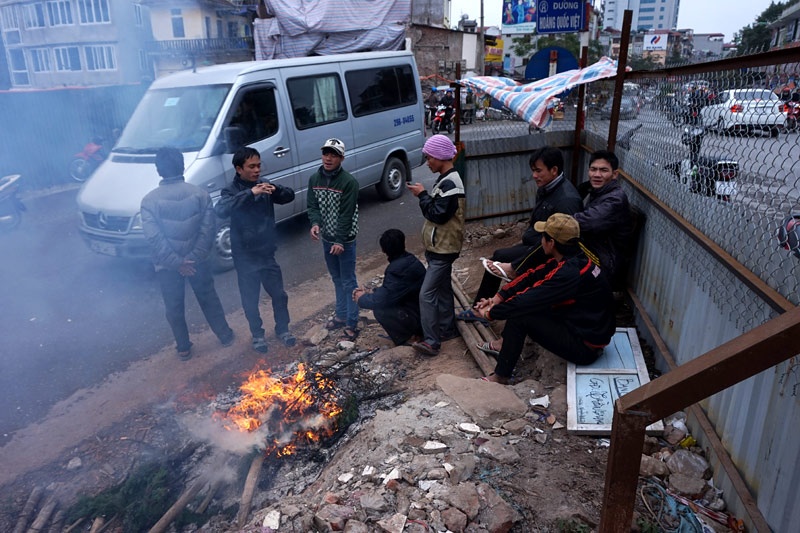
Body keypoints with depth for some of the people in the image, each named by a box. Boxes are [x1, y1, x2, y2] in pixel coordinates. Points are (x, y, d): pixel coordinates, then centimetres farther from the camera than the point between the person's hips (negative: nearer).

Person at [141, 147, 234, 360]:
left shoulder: (150, 200, -13)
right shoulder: (199, 194, -9)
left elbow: (153, 237, -18)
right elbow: (208, 229, -13)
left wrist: (176, 262, -14)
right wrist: (194, 257, -10)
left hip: (167, 265, -1)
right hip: (198, 261, 2)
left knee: (174, 307, 15)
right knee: (209, 298, 20)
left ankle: (184, 348, 27)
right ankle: (225, 335, 33)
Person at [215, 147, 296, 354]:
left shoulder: (263, 186, 1)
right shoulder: (231, 190, -13)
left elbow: (290, 196, -1)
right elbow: (221, 210, -32)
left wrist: (276, 189, -22)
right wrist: (250, 193, -40)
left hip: (267, 253, 4)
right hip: (245, 257, -3)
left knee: (279, 294, 14)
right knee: (250, 300, 10)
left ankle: (282, 329, 36)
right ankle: (258, 335, 32)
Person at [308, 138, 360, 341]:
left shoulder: (349, 182, -16)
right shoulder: (314, 179, 2)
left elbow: (346, 214, -18)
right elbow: (312, 205, 5)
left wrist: (340, 240, -20)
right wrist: (315, 223, -15)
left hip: (345, 240, -6)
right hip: (326, 238, 6)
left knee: (348, 281, 2)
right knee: (337, 279, 19)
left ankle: (352, 323, 10)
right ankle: (341, 314, 34)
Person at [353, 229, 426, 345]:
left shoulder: (397, 269, -27)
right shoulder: (408, 259, 3)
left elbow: (381, 300, -25)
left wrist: (361, 299, -5)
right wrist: (370, 292, 10)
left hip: (419, 317, -9)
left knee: (380, 311, -20)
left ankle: (406, 342, -4)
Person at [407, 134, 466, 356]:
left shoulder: (449, 183, -21)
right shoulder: (446, 180, 12)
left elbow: (438, 215, -24)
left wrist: (422, 195, -15)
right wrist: (424, 195, 5)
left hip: (443, 248, -11)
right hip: (441, 246, 11)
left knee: (427, 294, -11)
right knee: (443, 289, 18)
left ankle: (432, 342, -6)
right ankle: (447, 329, 31)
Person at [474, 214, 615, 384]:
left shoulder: (569, 273, -29)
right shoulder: (572, 258, -2)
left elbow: (526, 300, -26)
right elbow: (532, 276, 2)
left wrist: (490, 313, -13)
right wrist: (498, 297, -5)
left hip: (586, 347, -9)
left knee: (519, 315, -18)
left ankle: (501, 377, -5)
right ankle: (507, 343, 19)